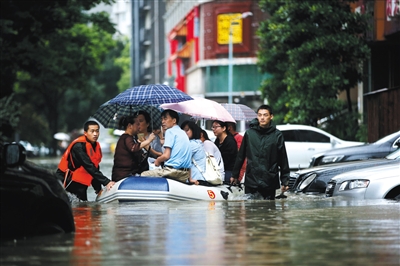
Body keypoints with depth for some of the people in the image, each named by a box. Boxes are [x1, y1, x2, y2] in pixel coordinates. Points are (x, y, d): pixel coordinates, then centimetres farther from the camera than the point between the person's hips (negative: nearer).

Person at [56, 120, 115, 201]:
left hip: (81, 186, 9)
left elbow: (95, 169, 13)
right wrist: (106, 182, -31)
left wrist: (98, 189, 4)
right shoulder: (79, 146, -19)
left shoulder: (96, 146, 8)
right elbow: (89, 167, -27)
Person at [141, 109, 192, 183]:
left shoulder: (170, 131, -4)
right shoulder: (183, 133, 22)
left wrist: (157, 160, 6)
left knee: (143, 175, 2)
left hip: (173, 171, -9)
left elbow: (166, 155, -12)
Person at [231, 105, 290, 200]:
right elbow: (241, 156, 12)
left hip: (269, 184, -1)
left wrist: (284, 181, 1)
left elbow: (283, 160, 3)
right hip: (251, 182, 1)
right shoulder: (249, 133, 5)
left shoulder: (277, 135, 1)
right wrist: (234, 174, 14)